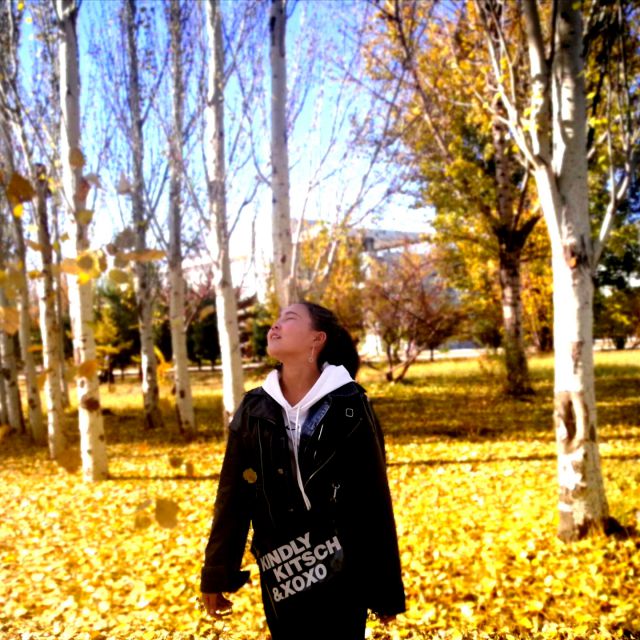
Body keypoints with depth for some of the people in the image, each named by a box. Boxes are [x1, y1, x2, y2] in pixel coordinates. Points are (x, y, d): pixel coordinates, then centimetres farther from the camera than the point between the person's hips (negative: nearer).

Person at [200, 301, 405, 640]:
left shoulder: (349, 406, -10)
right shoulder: (254, 409, 0)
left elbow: (375, 499, -7)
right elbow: (232, 494, 4)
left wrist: (386, 590, -4)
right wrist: (216, 573, 5)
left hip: (341, 577, -3)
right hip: (279, 577, 3)